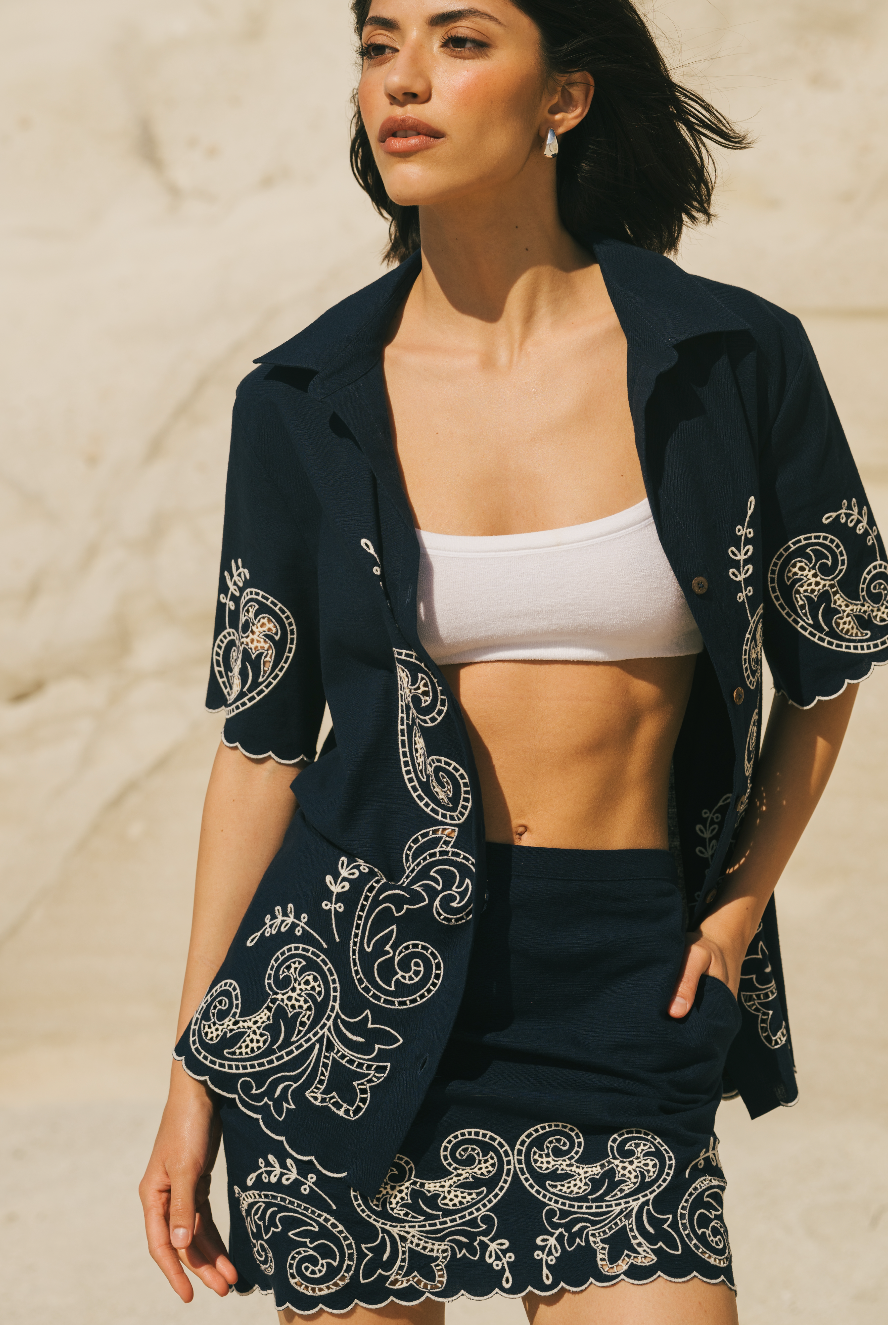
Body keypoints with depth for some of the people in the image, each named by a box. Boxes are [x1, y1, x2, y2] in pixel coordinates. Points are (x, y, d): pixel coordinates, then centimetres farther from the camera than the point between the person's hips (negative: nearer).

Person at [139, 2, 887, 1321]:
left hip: (618, 1014, -1)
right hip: (353, 997, 1)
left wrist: (736, 915, 2)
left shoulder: (733, 358, -3)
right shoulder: (307, 405, 0)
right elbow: (261, 741, 6)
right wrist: (194, 1074, 5)